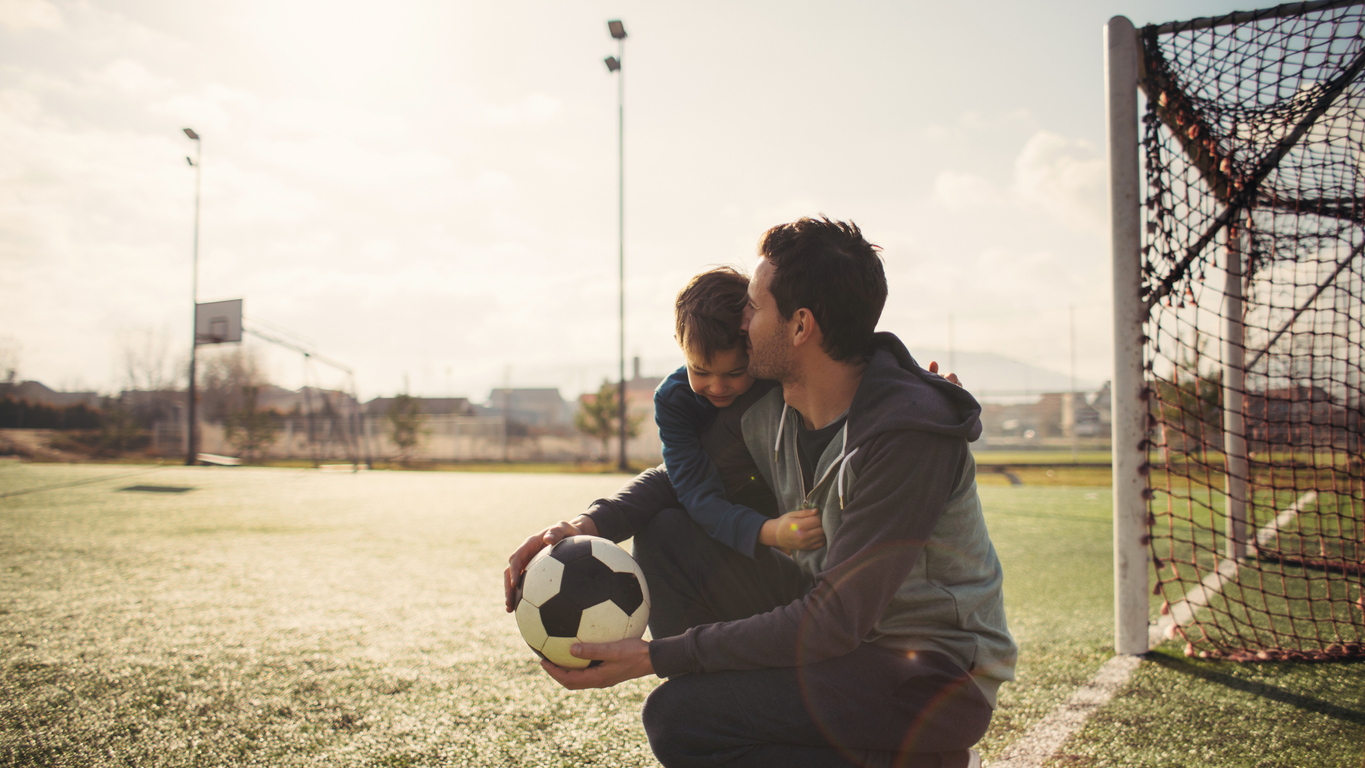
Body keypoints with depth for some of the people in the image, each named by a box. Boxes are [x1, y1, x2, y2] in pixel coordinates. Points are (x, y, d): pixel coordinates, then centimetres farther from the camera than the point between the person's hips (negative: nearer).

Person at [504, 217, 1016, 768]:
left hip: (937, 673, -8)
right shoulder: (772, 411, -2)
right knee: (667, 536, -2)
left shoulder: (908, 435, -27)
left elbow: (832, 624, -27)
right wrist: (588, 526, -8)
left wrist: (658, 656, -25)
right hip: (843, 629, 8)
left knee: (678, 717, -22)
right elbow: (678, 475, 14)